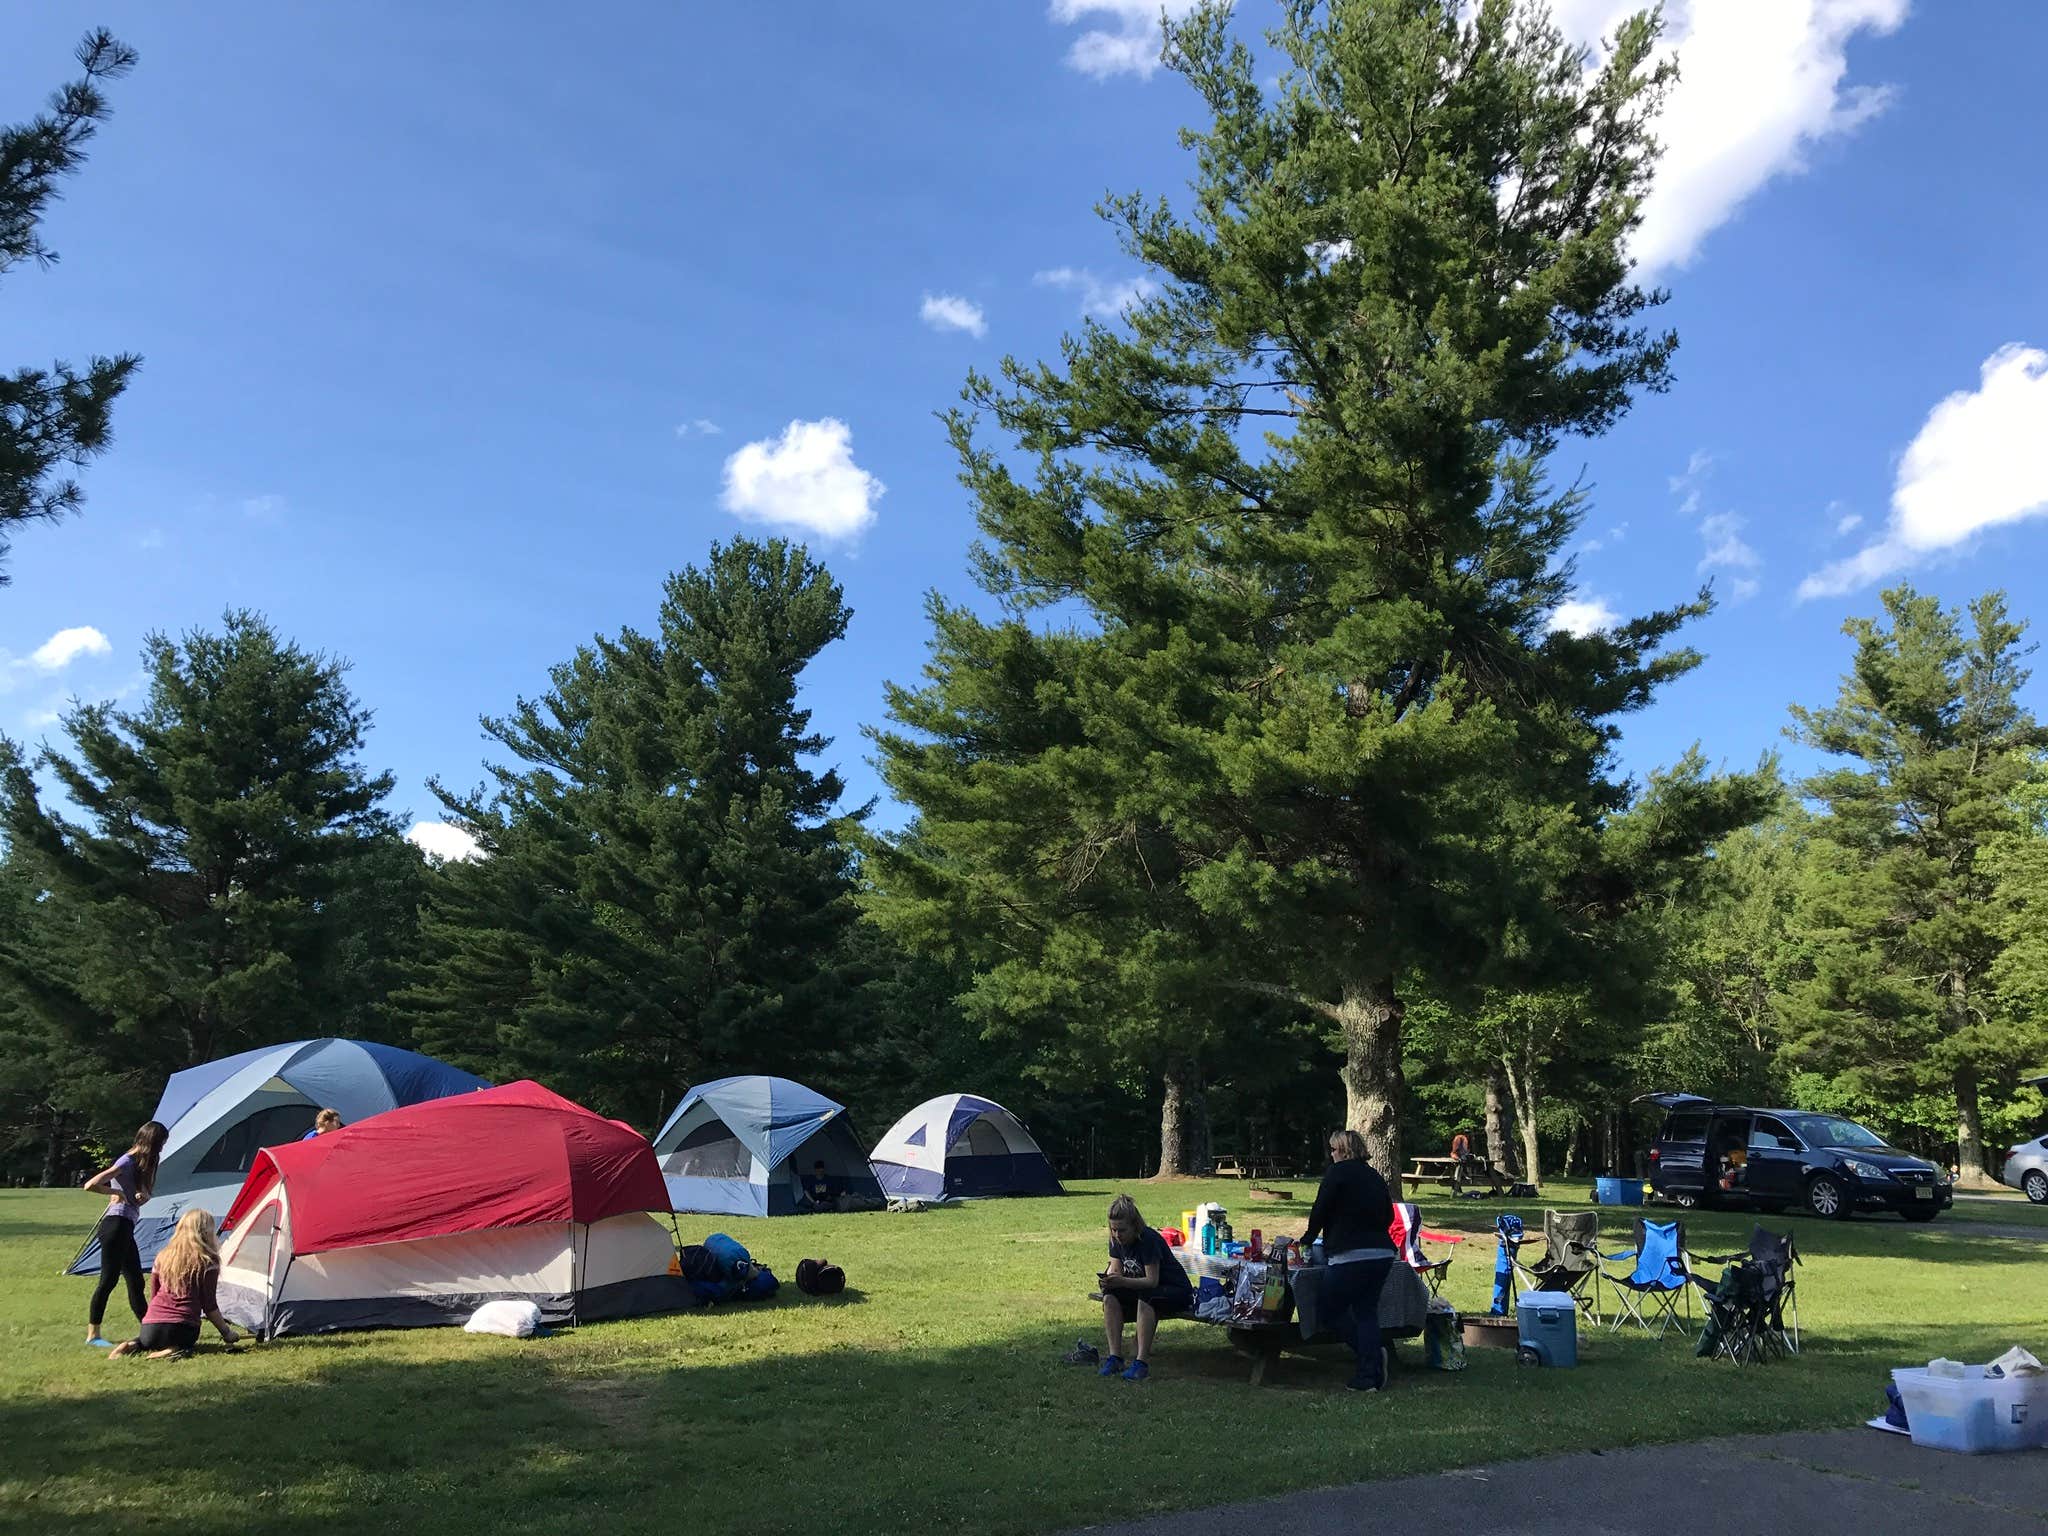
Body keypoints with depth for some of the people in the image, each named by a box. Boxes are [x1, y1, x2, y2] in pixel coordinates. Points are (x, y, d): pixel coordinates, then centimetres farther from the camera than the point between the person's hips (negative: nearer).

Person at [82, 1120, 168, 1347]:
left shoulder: (140, 1163, 14)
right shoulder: (126, 1162, -14)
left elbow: (144, 1192, 16)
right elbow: (90, 1186, -22)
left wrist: (142, 1194, -6)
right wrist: (117, 1193, -12)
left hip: (125, 1229, 10)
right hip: (116, 1225, -10)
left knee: (136, 1281, 12)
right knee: (108, 1280, -5)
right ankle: (92, 1335, 2)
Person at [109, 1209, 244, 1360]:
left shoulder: (163, 1257, 14)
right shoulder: (207, 1261, -3)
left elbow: (153, 1296, 21)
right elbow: (209, 1305, -2)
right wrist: (226, 1332, 8)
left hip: (151, 1326, 5)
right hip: (183, 1328, -5)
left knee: (146, 1342, 36)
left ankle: (132, 1346, 1)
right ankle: (175, 1350, -10)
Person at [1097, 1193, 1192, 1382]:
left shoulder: (1148, 1240, -25)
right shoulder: (1116, 1241, -3)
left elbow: (1152, 1281, -28)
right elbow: (1116, 1270, -2)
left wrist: (1122, 1282, -41)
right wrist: (1108, 1280, -26)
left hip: (1177, 1291, -7)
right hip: (1140, 1289, 7)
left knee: (1145, 1297, -37)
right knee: (1110, 1296, -18)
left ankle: (1142, 1362, -37)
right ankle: (1115, 1357, -19)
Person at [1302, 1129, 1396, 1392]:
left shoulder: (1338, 1172, -5)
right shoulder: (1374, 1176, 15)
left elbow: (1319, 1210, -5)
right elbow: (1388, 1215, 20)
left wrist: (1308, 1239, 10)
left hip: (1350, 1256, -7)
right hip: (1383, 1254, 7)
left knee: (1333, 1309, 7)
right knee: (1366, 1311, 11)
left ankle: (1371, 1360, -6)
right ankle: (1369, 1376, 5)